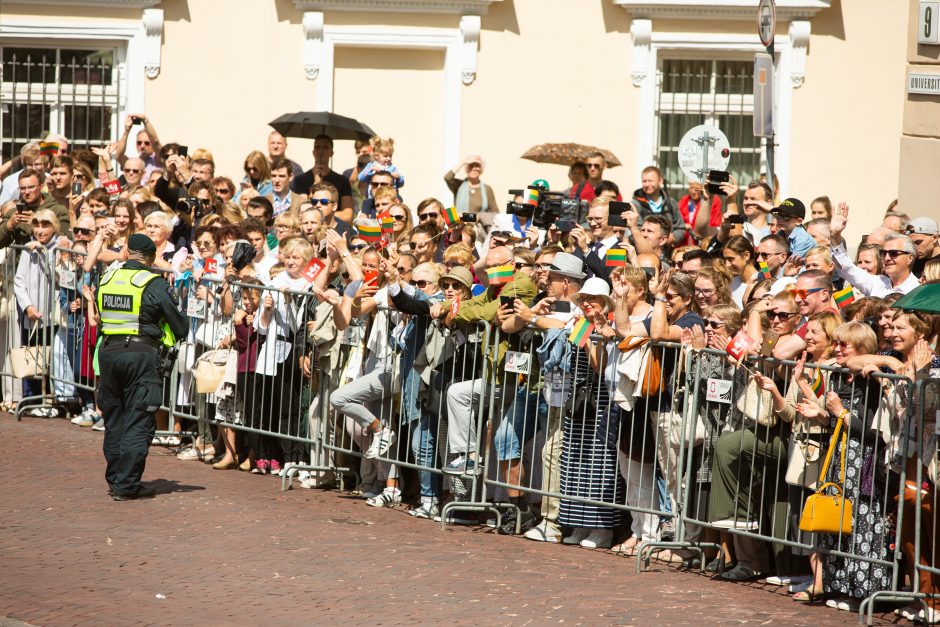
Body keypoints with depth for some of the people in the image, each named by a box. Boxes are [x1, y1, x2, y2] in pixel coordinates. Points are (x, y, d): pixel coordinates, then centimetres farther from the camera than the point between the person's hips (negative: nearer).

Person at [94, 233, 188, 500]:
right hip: (142, 353, -5)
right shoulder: (155, 285, -8)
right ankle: (127, 485, -3)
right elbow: (181, 327, -4)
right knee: (138, 421, 0)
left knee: (113, 418, 15)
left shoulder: (106, 280, 8)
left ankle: (115, 479, 21)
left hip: (108, 352, 5)